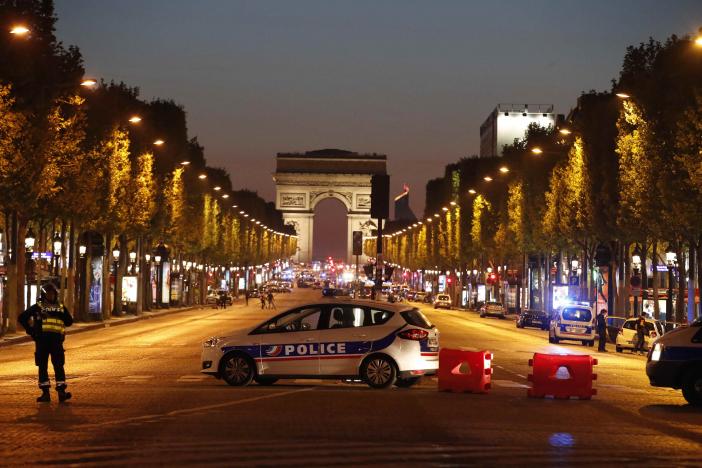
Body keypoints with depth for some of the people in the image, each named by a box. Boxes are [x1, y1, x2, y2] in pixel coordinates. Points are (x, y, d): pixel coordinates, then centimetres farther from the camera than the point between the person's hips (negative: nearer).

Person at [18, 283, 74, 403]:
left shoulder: (61, 307, 16)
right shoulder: (38, 307, 8)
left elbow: (69, 321, 19)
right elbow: (22, 318, 8)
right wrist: (31, 330, 3)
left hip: (56, 340, 1)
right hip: (42, 340, -1)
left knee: (59, 366, -3)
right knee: (42, 366, 2)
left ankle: (61, 391, -4)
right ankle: (45, 393, 6)